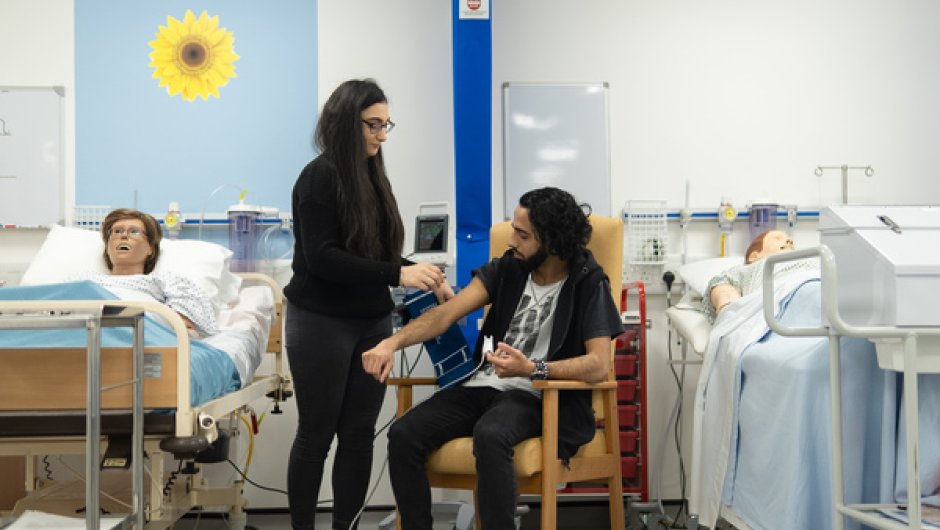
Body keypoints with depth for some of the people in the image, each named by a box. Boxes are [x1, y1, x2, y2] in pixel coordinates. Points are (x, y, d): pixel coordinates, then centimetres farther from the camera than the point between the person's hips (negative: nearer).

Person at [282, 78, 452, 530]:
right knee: (317, 434, 3)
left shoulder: (374, 177, 8)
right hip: (321, 323, -6)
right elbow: (322, 257, -20)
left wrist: (425, 278, 0)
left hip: (372, 323, 7)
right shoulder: (320, 176, -12)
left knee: (360, 434, 8)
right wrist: (397, 274, -24)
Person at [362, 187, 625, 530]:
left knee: (489, 435, -38)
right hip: (482, 385, 5)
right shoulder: (507, 269, 5)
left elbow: (599, 366, -18)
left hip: (535, 396, -5)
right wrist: (392, 343, -20)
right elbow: (446, 314, -4)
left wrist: (532, 369, -30)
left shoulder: (588, 284, -8)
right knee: (403, 435, -17)